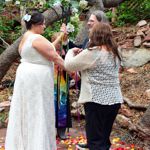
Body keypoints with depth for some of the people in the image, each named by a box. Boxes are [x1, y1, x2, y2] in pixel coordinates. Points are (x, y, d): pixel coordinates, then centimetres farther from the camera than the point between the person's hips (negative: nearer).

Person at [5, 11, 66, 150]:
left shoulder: (26, 37, 13)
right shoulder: (37, 38, -18)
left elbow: (47, 49, 17)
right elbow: (55, 57, -16)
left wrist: (60, 37, 17)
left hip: (26, 75, 10)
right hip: (37, 78, -10)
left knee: (28, 110, 15)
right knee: (38, 112, -2)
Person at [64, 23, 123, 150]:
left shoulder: (92, 53, -14)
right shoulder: (114, 54, 10)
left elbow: (69, 65, -5)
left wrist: (71, 52, 14)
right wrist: (82, 54, 16)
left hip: (97, 101, -7)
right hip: (114, 100, 7)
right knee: (105, 138, 18)